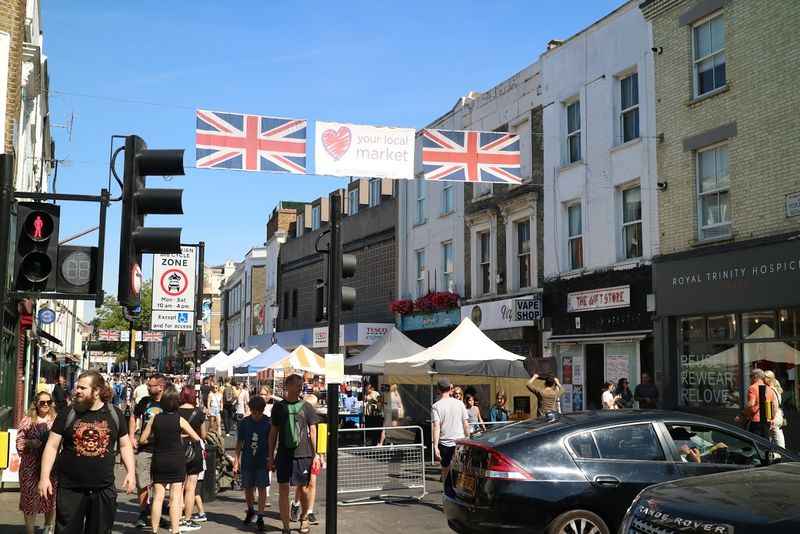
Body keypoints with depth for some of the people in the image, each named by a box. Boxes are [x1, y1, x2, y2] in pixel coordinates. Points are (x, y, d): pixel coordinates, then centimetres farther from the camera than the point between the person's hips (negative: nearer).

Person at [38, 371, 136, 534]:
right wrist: (44, 477, -8)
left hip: (104, 488, 1)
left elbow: (125, 445, 9)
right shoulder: (68, 414, -1)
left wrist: (130, 472, -2)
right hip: (70, 488, -1)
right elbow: (52, 446, 0)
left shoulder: (114, 414, 2)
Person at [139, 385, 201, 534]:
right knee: (175, 498, 2)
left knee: (158, 497, 8)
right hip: (177, 461, -2)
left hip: (158, 461, 2)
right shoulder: (179, 420, -9)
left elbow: (142, 440, 0)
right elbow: (196, 438, -2)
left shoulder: (155, 418, -4)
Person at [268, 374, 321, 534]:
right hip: (284, 454, 0)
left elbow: (313, 432, 5)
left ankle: (304, 518, 31)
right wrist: (271, 456, 7)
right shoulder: (279, 407, 4)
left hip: (303, 454, 0)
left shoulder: (306, 407, 3)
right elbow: (273, 432, 9)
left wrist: (316, 454, 1)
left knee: (303, 488, 6)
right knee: (283, 490, -1)